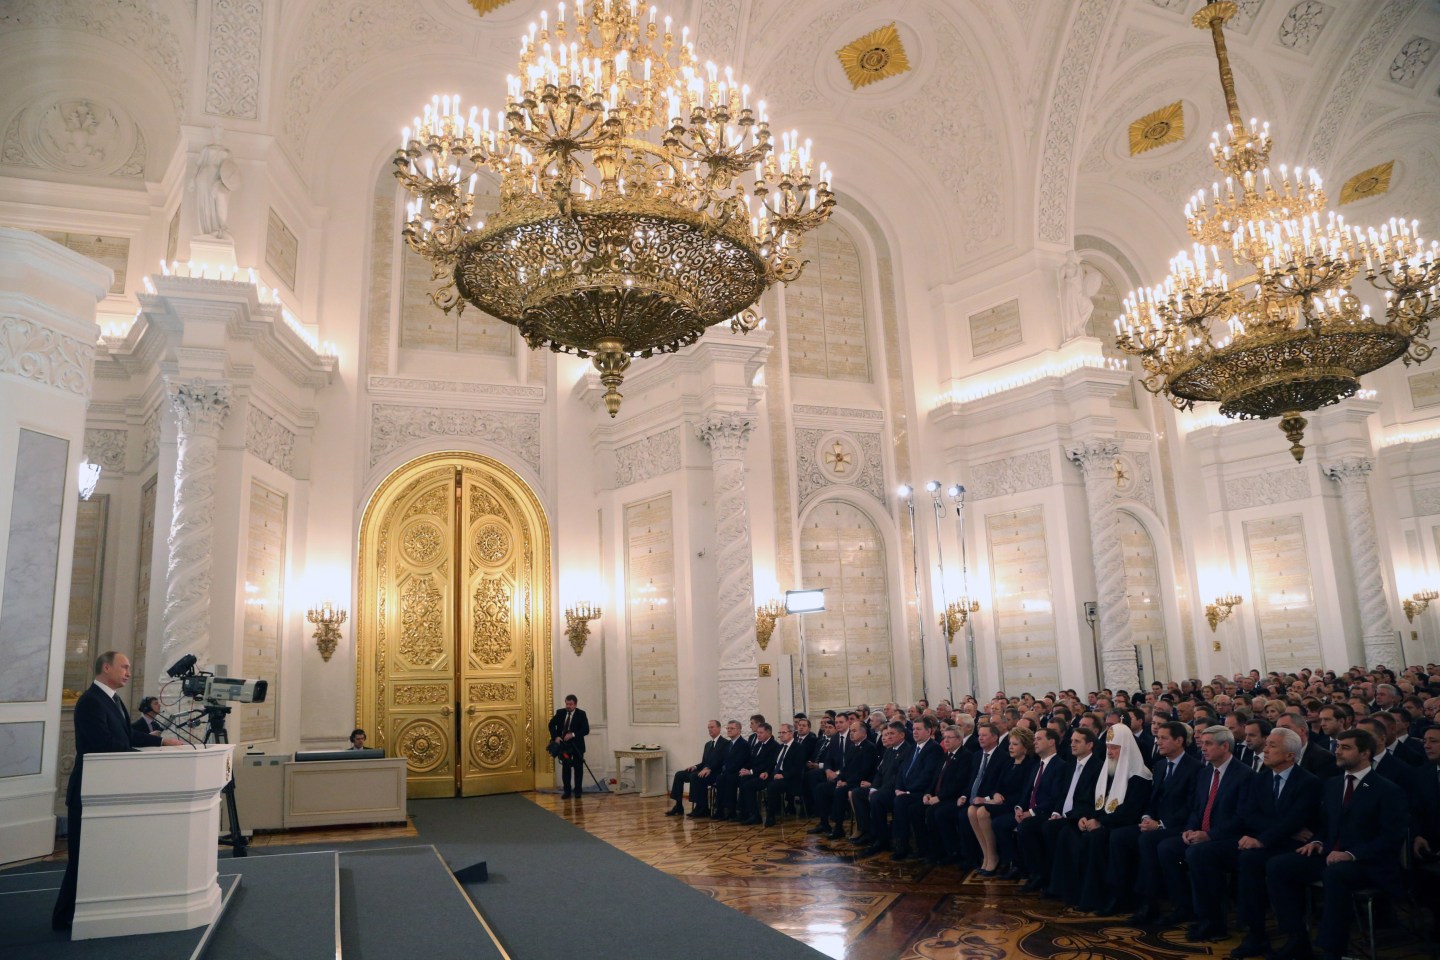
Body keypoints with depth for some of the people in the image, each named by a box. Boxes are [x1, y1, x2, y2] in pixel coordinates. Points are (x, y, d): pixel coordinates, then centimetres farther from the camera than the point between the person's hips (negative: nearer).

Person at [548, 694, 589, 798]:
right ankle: (567, 791, 10)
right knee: (565, 768, 4)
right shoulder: (560, 713, 3)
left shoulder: (581, 714, -8)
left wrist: (573, 734, -25)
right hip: (563, 744, 2)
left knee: (578, 768, 4)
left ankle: (577, 791, 13)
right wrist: (556, 737, -14)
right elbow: (551, 724, 2)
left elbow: (586, 730, -13)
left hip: (577, 745, -2)